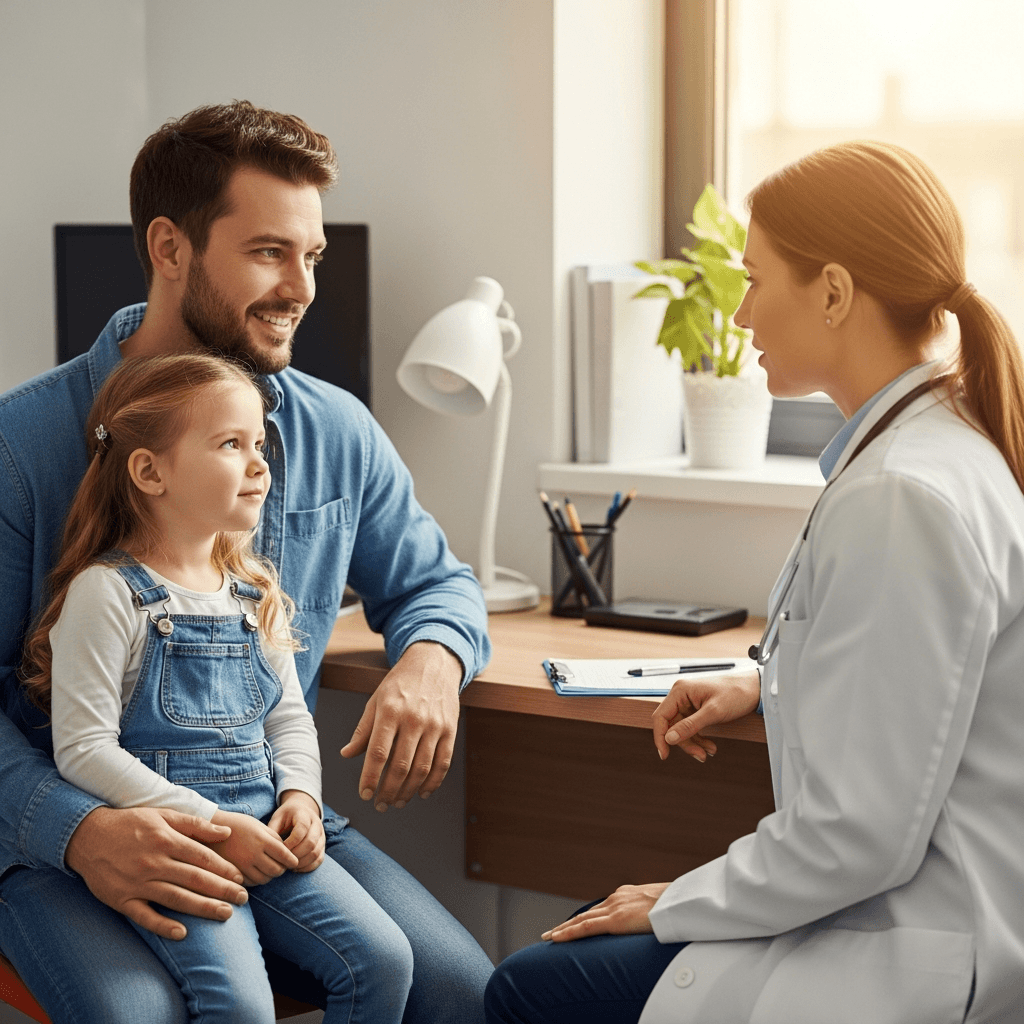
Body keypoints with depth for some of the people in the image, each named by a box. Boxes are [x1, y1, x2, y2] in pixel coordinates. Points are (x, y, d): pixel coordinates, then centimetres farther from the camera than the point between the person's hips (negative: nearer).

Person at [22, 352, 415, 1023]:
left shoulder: (255, 594, 13)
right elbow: (84, 749, -13)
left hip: (265, 836, 6)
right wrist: (211, 824, -17)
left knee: (383, 959, -9)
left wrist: (301, 795, 0)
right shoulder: (108, 593, -9)